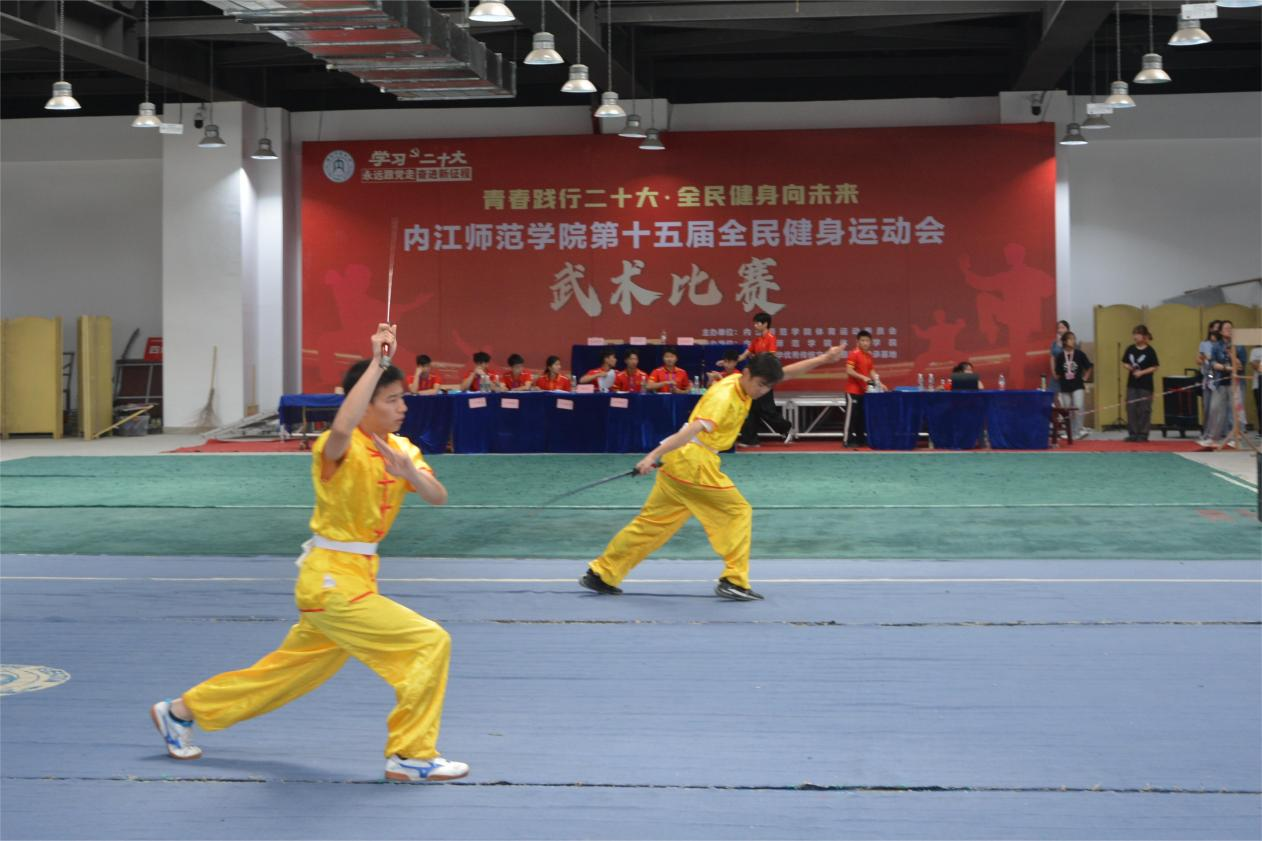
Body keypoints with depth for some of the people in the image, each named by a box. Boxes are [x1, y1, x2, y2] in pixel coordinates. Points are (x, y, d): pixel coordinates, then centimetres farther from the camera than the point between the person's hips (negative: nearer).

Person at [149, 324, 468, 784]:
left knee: (289, 669, 19)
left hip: (355, 578, 9)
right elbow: (342, 427, -43)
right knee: (430, 643, -13)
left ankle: (181, 711, 33)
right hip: (332, 579, -9)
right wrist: (377, 361, -40)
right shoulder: (338, 449, -18)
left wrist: (410, 473, -25)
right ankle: (411, 756, -3)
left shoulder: (400, 448, 7)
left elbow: (438, 497, -4)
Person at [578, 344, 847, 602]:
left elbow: (785, 373, 21)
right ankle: (733, 581, -1)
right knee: (738, 512, -1)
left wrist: (823, 359, 17)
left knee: (651, 522, 11)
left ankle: (601, 573, 13)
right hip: (695, 463, -9)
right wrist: (653, 456, -36)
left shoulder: (742, 384, 9)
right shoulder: (724, 397, -20)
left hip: (679, 461, 9)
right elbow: (694, 429, -30)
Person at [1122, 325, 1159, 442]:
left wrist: (1142, 372, -18)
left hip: (1145, 384, -4)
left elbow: (1154, 368, -7)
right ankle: (1133, 433, 10)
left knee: (1144, 410, 0)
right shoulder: (1130, 349, 6)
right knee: (1131, 408, 3)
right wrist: (1129, 367, -10)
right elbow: (1124, 363, 11)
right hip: (1132, 384, 4)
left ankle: (1143, 434, 7)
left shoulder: (1149, 351, -7)